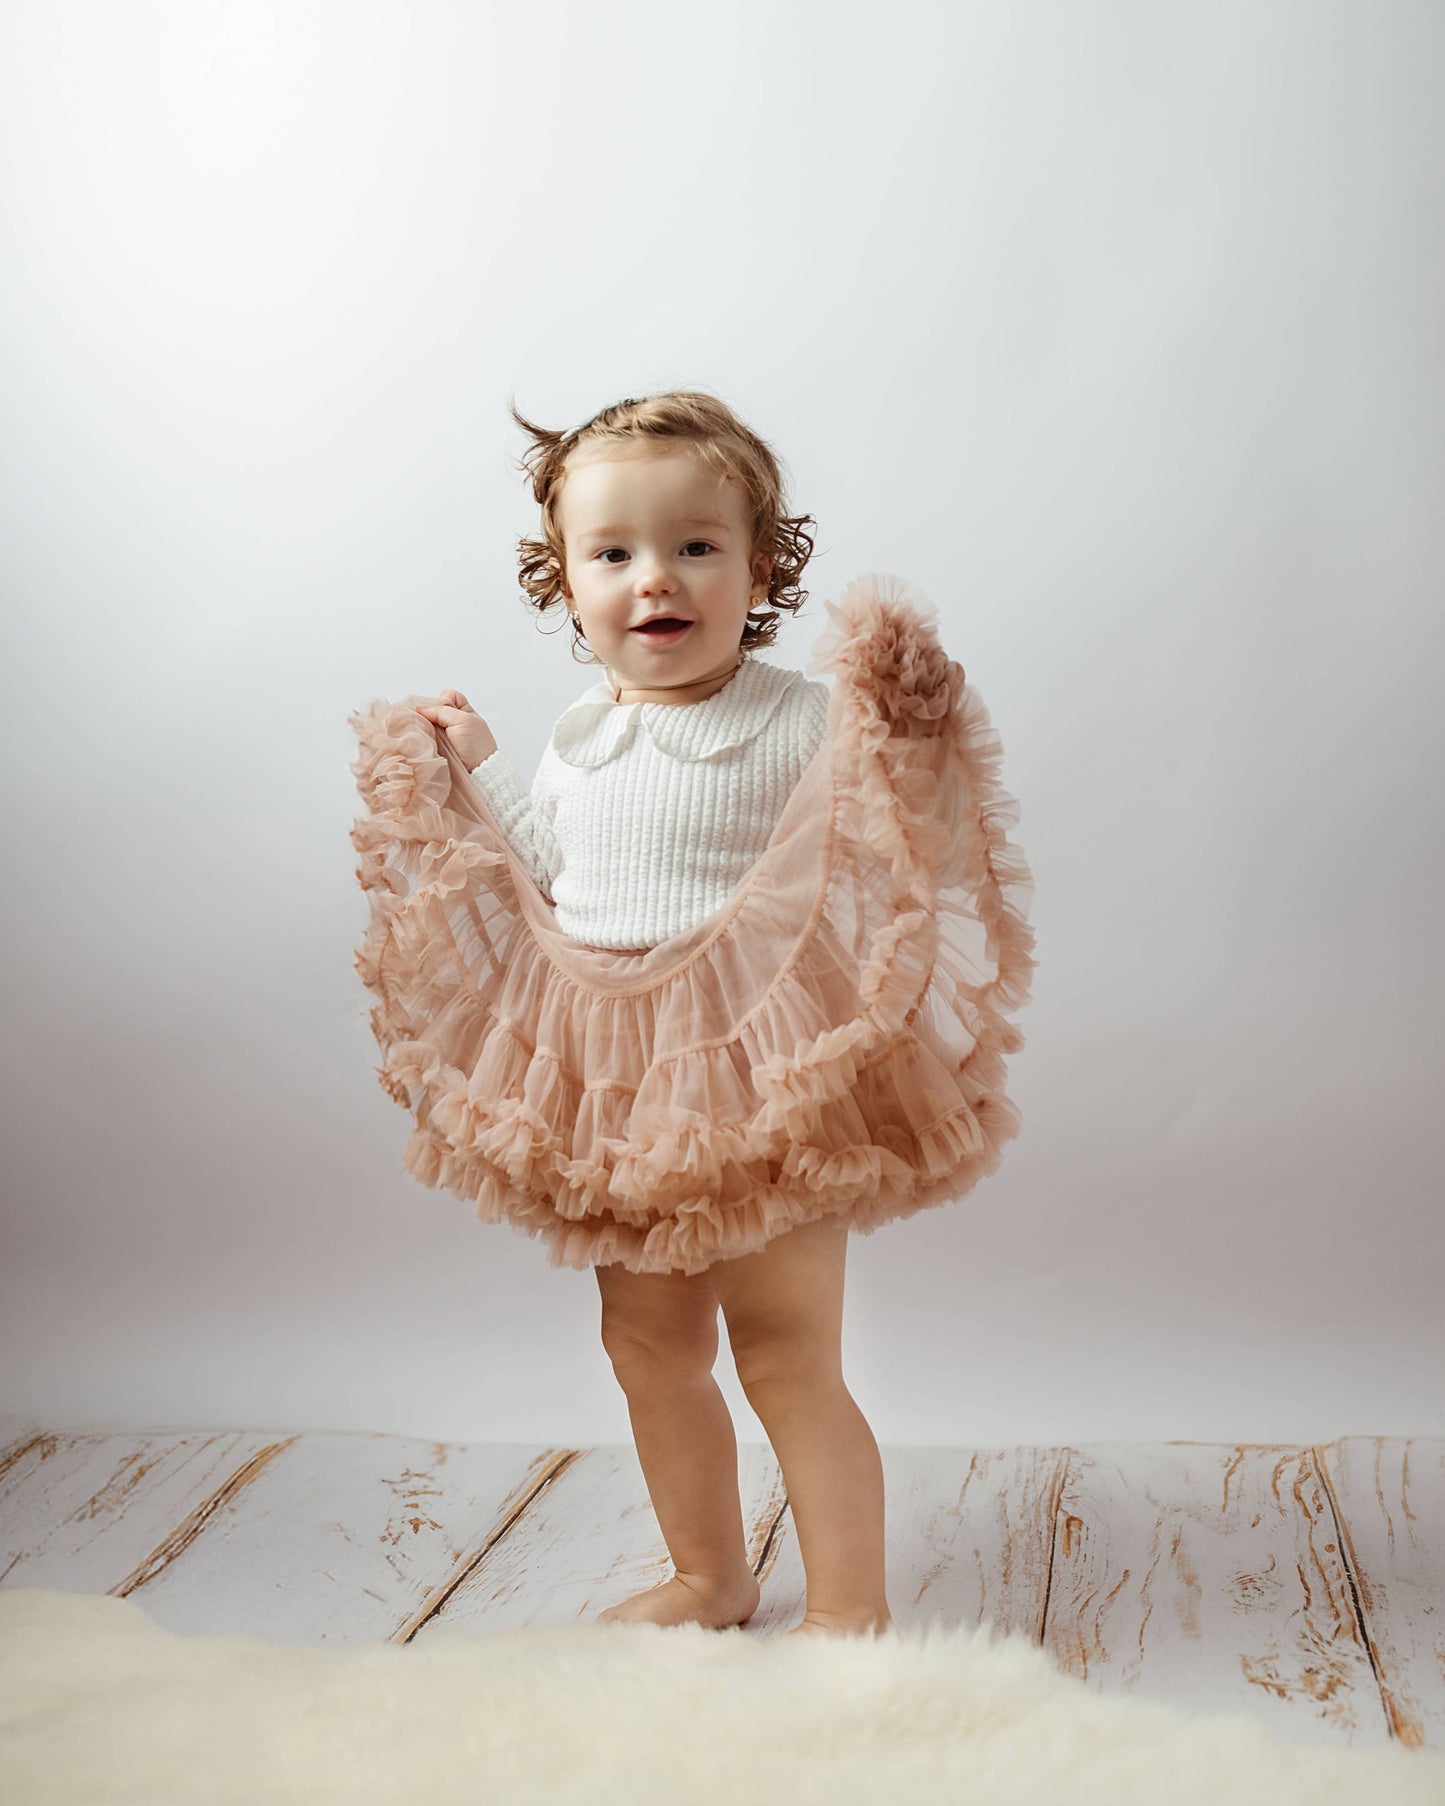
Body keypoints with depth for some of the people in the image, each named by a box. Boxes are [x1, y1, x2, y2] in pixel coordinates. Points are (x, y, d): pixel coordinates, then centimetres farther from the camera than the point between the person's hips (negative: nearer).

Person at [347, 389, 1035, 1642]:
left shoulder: (801, 721, -11)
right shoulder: (581, 738, 7)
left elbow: (881, 858, -15)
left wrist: (904, 733, -29)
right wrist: (478, 773, 19)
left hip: (762, 1092, -7)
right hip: (619, 1104, 7)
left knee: (788, 1359, 0)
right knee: (649, 1344, 18)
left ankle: (851, 1609, 18)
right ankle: (710, 1578, 38)